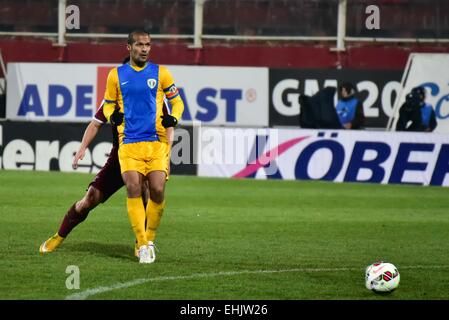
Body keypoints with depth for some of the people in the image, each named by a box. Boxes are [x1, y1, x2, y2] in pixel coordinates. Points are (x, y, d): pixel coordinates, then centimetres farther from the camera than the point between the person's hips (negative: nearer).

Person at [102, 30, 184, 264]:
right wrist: (112, 116, -4)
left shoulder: (160, 73, 7)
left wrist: (173, 118, -7)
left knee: (157, 190, -9)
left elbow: (177, 101, 14)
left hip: (157, 141, 0)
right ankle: (142, 245, -7)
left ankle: (150, 239, 13)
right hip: (129, 142, 0)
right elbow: (108, 104, 18)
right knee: (133, 188, -14)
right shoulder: (116, 75, 8)